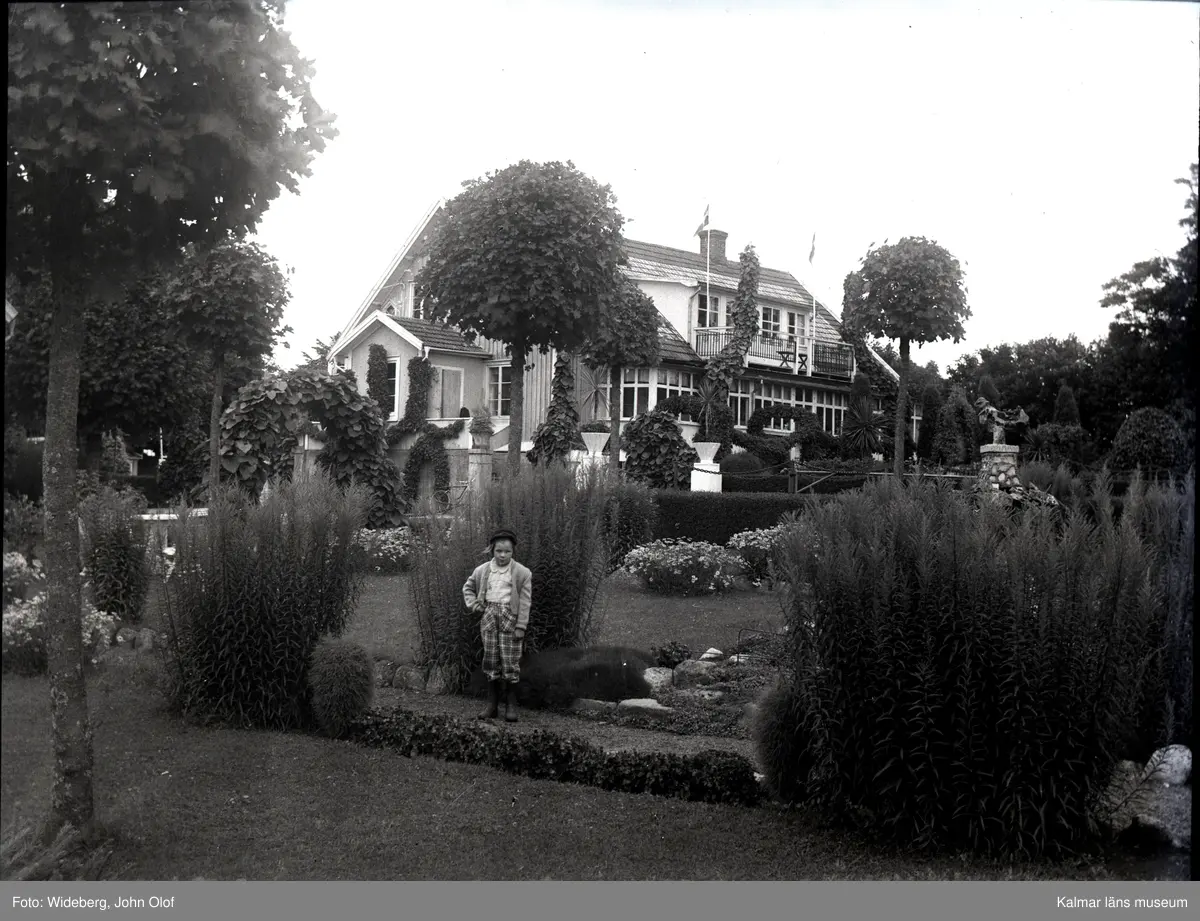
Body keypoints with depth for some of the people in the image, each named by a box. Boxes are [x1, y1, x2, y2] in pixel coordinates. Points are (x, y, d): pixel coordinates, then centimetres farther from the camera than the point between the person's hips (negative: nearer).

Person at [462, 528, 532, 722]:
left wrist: (521, 626, -9)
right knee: (491, 660, 4)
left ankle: (511, 705, 6)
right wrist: (473, 604, 7)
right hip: (489, 616, 3)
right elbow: (467, 587, 24)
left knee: (510, 661, -3)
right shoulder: (482, 571, 8)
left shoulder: (522, 573, -2)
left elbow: (525, 602, -4)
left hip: (510, 617, -3)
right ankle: (492, 705, 10)